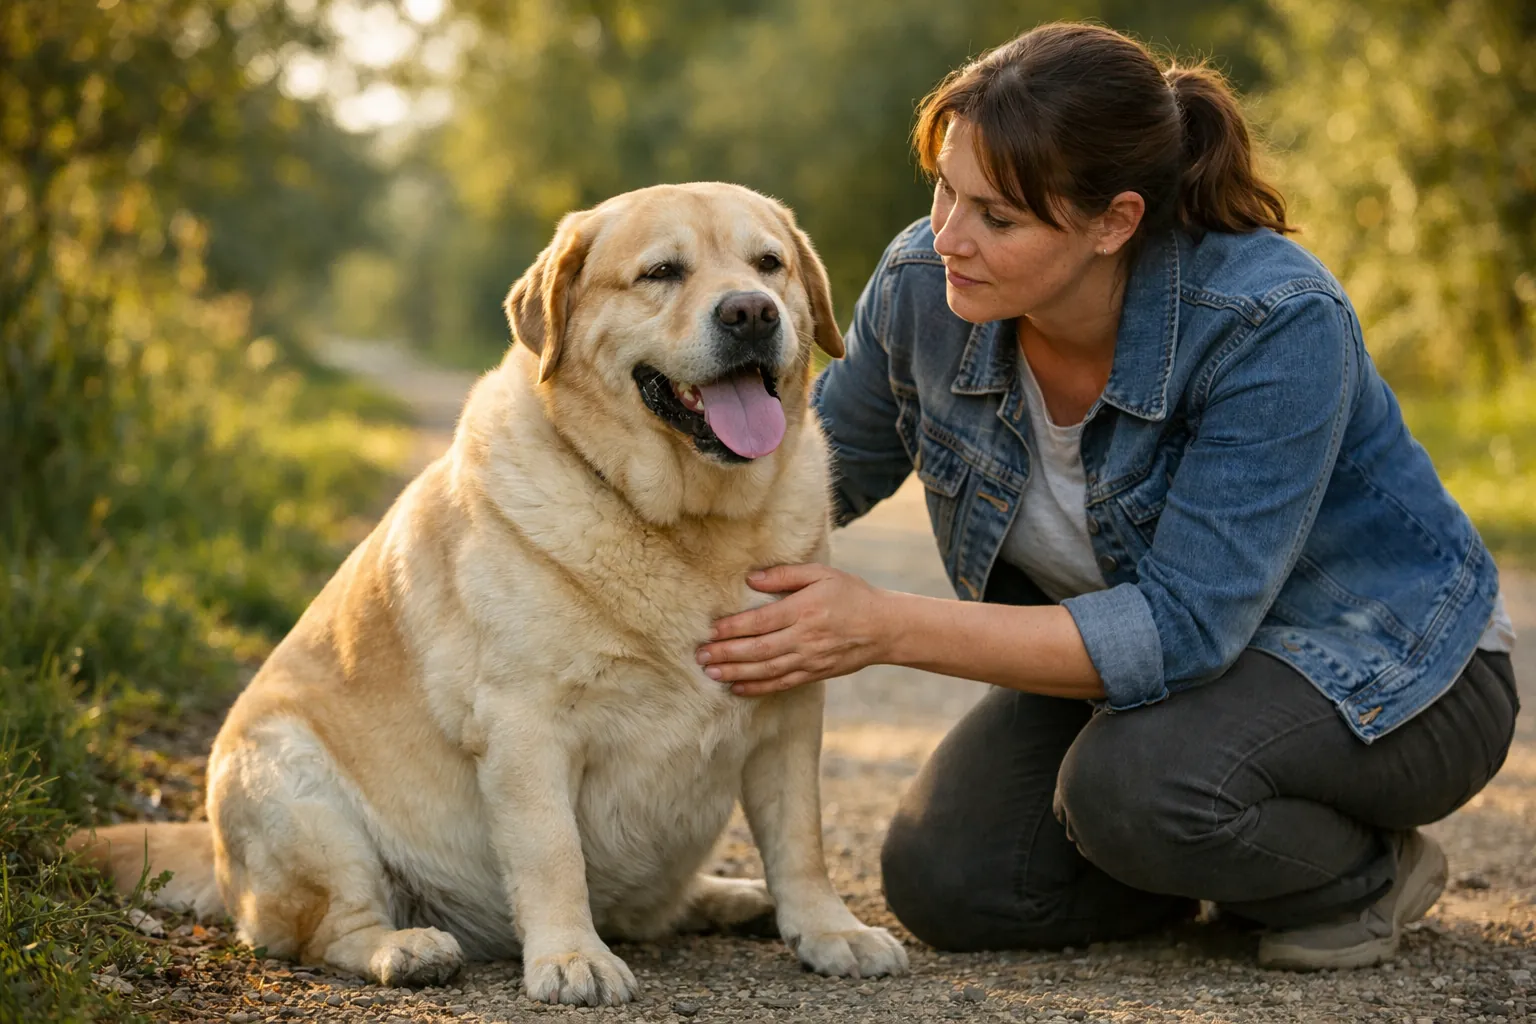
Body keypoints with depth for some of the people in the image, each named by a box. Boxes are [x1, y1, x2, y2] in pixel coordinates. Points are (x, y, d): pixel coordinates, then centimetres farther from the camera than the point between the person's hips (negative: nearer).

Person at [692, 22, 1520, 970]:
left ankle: (1367, 868, -2)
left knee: (1133, 782, -34)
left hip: (1384, 671, -6)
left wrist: (885, 626, -39)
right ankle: (1227, 846, 13)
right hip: (1119, 650, 6)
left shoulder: (1277, 322, -33)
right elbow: (831, 461, 4)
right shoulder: (924, 286, -17)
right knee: (945, 883, -12)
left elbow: (1184, 628, -35)